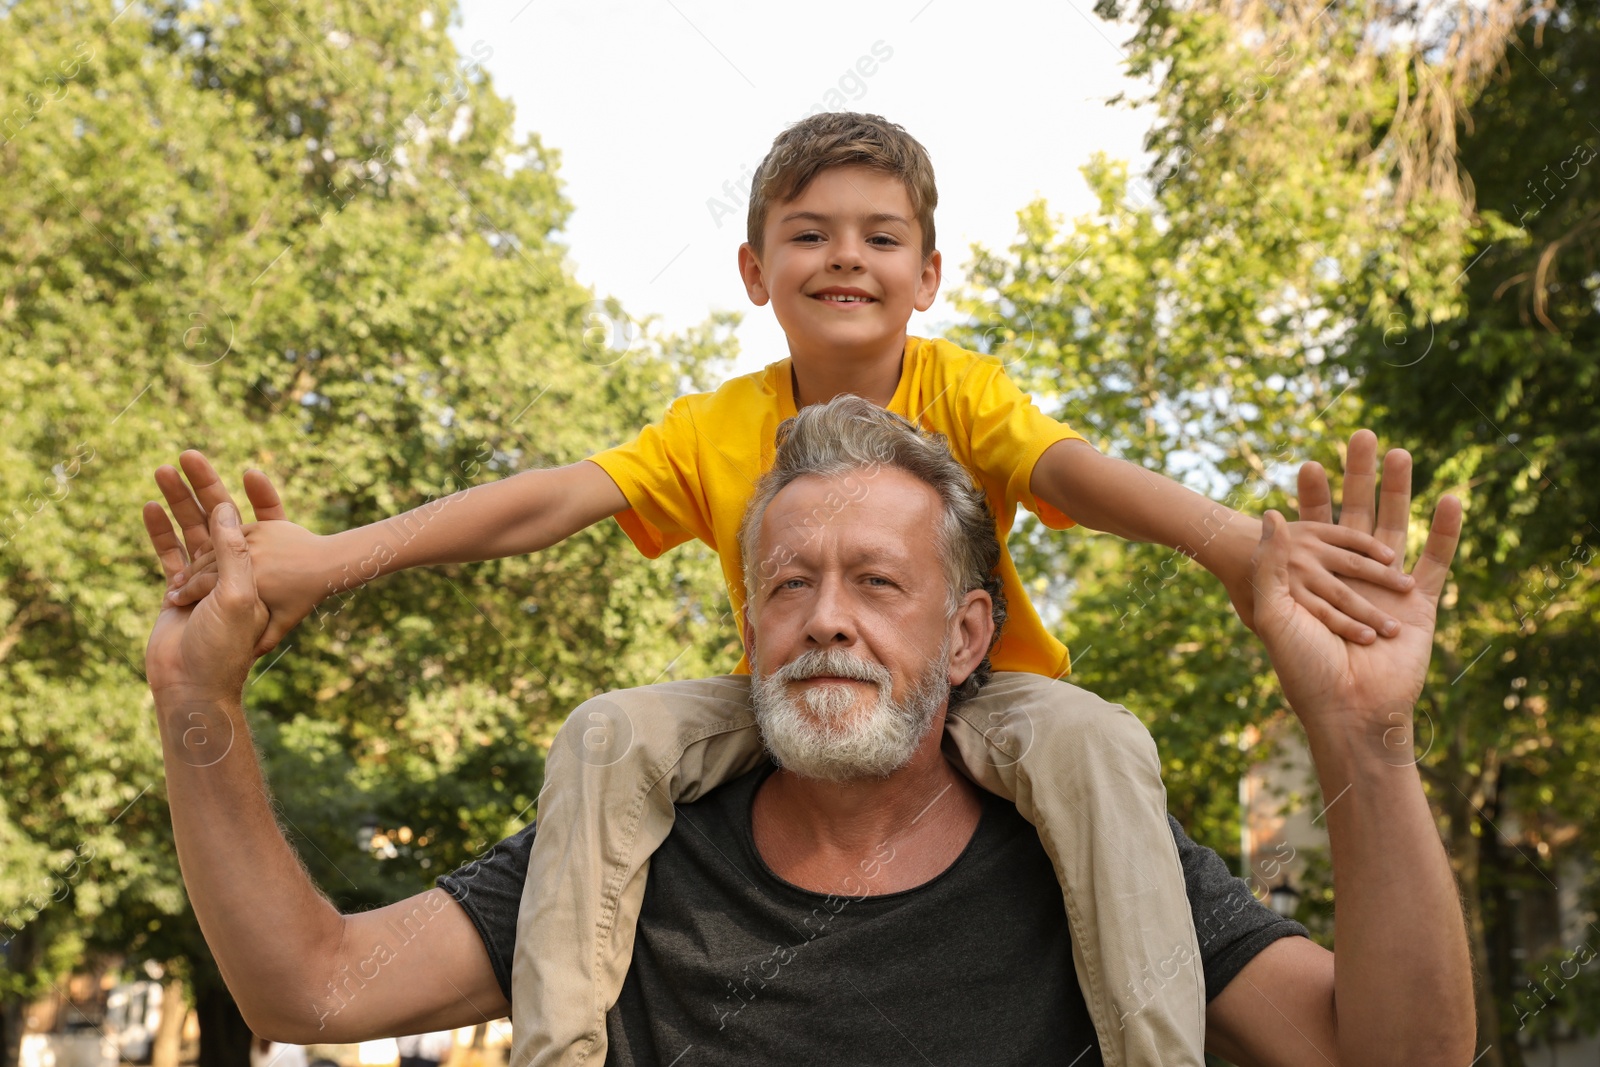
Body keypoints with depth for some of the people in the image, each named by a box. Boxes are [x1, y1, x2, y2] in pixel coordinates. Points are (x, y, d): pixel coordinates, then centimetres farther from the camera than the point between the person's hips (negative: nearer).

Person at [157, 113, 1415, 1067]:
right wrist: (334, 555, -32)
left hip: (972, 694, -2)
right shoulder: (720, 429, -6)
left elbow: (1073, 469, -31)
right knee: (609, 734, -22)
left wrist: (1235, 543, -53)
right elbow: (549, 499, -18)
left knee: (1094, 740, -34)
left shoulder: (961, 389, -11)